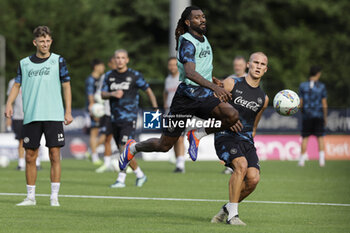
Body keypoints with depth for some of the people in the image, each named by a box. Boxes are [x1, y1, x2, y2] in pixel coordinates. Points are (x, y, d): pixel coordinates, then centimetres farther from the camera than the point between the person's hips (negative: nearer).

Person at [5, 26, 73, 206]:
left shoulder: (58, 61, 4)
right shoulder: (24, 63, 9)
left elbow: (66, 85, 6)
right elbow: (17, 85, 15)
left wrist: (68, 111, 0)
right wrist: (9, 103, -2)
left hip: (53, 116, -2)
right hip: (31, 116, 2)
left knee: (54, 155, -6)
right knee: (30, 157, 3)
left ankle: (54, 196, 0)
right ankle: (30, 196, 11)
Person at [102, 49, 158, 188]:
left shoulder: (135, 76, -2)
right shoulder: (109, 76, 9)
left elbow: (148, 91, 5)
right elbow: (103, 94, 7)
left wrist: (155, 108, -3)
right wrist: (112, 94, -15)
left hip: (129, 118, -5)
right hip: (115, 118, 5)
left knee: (124, 148, -16)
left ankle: (121, 179, -12)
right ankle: (140, 175, 24)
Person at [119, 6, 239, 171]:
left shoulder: (204, 39, 13)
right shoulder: (187, 42, -13)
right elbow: (190, 73, -28)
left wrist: (212, 80, 15)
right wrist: (214, 87, -38)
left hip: (204, 95, 6)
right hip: (186, 96, -6)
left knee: (232, 115, -24)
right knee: (164, 145, 2)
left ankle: (197, 134, -2)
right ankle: (133, 148, 33)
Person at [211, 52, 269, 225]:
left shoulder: (263, 99, 16)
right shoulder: (232, 84, 2)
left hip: (246, 140, 5)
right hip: (225, 135, -5)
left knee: (253, 178, -16)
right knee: (241, 165, -30)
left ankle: (227, 209, 8)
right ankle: (232, 214, -22)